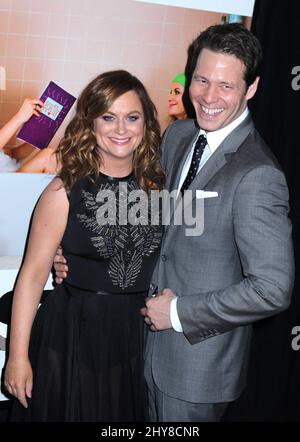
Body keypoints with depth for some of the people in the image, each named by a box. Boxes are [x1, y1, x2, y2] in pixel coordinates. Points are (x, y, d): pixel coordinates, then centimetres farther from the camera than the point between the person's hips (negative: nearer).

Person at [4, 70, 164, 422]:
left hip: (135, 339, 4)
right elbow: (33, 274, -11)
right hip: (72, 339, -3)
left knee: (126, 414, 20)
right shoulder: (65, 192, -12)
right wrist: (18, 356, -11)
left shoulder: (156, 186, -1)